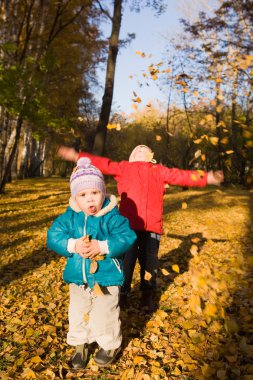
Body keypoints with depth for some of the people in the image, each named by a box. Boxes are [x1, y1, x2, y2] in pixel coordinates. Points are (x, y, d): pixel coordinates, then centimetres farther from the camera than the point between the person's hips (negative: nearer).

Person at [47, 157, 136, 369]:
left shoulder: (112, 216, -15)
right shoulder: (69, 217, -6)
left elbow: (127, 237, -20)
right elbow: (53, 236, -9)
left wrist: (102, 247, -31)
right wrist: (73, 245, -26)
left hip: (106, 277, -3)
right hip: (78, 277, 4)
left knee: (105, 315, 10)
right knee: (78, 313, 18)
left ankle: (111, 345, 37)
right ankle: (80, 344, 43)